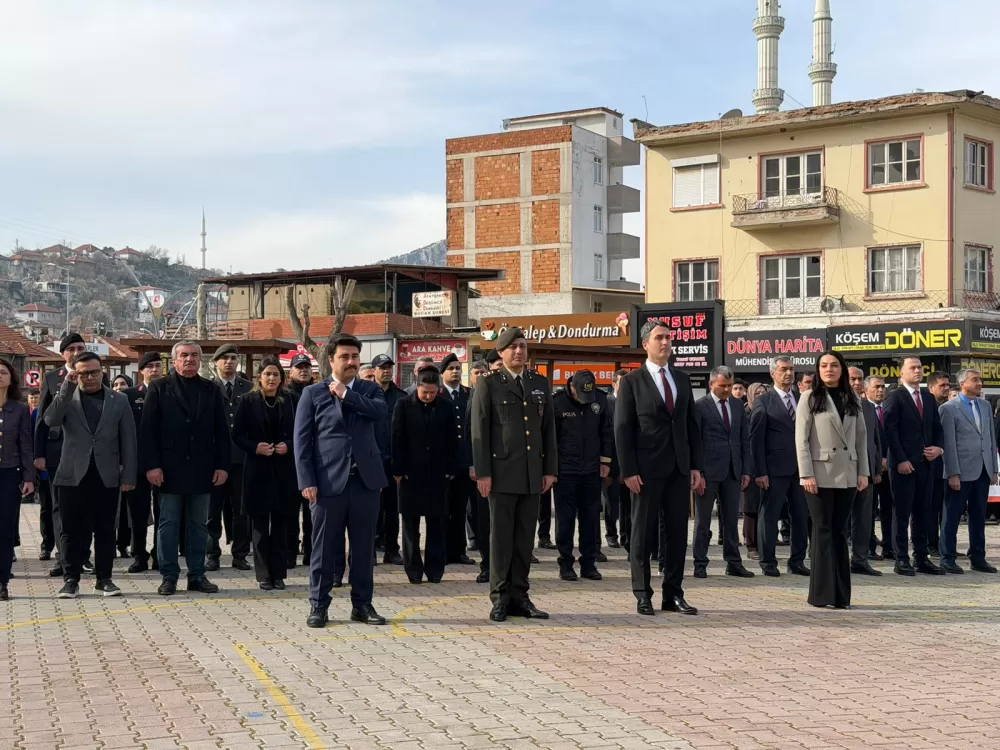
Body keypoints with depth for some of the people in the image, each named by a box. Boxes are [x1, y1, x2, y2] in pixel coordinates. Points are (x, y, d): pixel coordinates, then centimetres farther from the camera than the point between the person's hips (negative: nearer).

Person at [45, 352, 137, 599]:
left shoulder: (119, 400, 6)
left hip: (106, 476, 0)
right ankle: (71, 579, 8)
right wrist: (66, 387, -19)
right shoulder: (66, 398, 6)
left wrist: (128, 475, -2)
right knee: (73, 530, 3)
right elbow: (50, 420, -14)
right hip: (73, 475, 0)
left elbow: (128, 440, 4)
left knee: (105, 530, 4)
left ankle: (104, 578, 11)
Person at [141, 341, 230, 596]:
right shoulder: (159, 388, 3)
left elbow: (222, 431, 8)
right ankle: (169, 576, 9)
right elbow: (148, 429, -3)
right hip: (170, 469, -2)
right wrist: (151, 465, -11)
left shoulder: (212, 391, 10)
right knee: (168, 524, 3)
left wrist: (223, 465, 0)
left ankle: (197, 575, 14)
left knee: (199, 525, 7)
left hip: (201, 469, 2)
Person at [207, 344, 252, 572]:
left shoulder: (249, 389, 8)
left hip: (242, 457, 2)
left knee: (241, 509, 5)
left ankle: (240, 555, 13)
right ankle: (212, 554, 11)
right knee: (212, 509, 4)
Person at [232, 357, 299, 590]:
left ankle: (278, 573, 12)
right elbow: (237, 435, -1)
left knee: (280, 523, 5)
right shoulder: (248, 401, 0)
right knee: (260, 524, 3)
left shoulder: (291, 401, 4)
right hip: (257, 470, -1)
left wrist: (288, 446, -11)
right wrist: (255, 447, -16)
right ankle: (264, 575, 9)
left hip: (284, 470, 1)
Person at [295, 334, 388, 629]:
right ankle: (318, 605, 11)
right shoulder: (313, 393, 5)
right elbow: (302, 440, -1)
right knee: (323, 548, 2)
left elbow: (380, 411, -11)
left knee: (364, 547, 8)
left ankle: (362, 604, 17)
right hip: (328, 481, -2)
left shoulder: (369, 390, 12)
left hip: (365, 480, 2)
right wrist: (307, 481, -9)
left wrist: (346, 394, -10)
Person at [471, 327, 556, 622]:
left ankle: (519, 596, 12)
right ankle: (500, 597, 5)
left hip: (533, 474, 4)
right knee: (501, 536, -1)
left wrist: (550, 469, 7)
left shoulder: (540, 384, 13)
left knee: (525, 537, 6)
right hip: (502, 472, -4)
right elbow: (479, 430, -3)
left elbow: (549, 429, 13)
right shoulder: (488, 384, 1)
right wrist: (482, 473, -8)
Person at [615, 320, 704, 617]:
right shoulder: (632, 382, -2)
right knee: (643, 533, 2)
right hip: (647, 470, -4)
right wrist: (629, 471, -12)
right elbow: (622, 429, -5)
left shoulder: (682, 379, 12)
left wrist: (696, 466, 6)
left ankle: (673, 594, 13)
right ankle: (643, 595, 10)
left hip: (680, 469, 5)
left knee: (677, 532, 6)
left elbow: (691, 424, 13)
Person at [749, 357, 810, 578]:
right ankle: (768, 562, 8)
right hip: (775, 468, -5)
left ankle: (797, 560, 16)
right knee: (769, 515, 0)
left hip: (800, 468, 5)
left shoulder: (801, 400, 13)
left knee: (800, 516, 7)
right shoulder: (763, 401, -1)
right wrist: (760, 472, -11)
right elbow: (756, 438, -5)